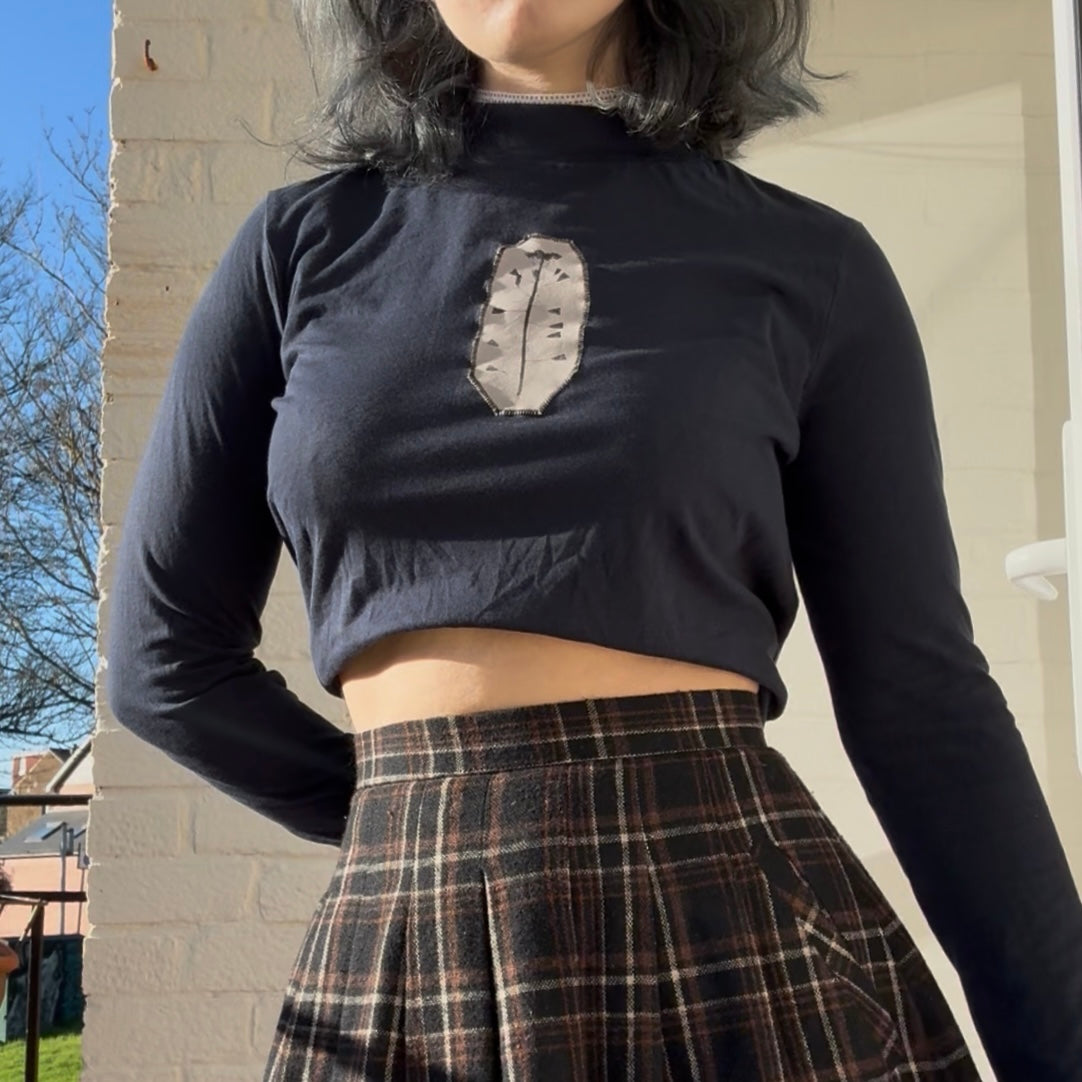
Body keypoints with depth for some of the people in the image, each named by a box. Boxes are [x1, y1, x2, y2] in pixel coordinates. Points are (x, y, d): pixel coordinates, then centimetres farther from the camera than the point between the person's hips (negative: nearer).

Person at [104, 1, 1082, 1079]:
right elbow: (165, 650, 8)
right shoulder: (305, 238, 5)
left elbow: (917, 686, 2)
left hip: (748, 944, 0)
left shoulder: (811, 263, 2)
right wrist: (408, 821, 9)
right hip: (399, 970, 1)